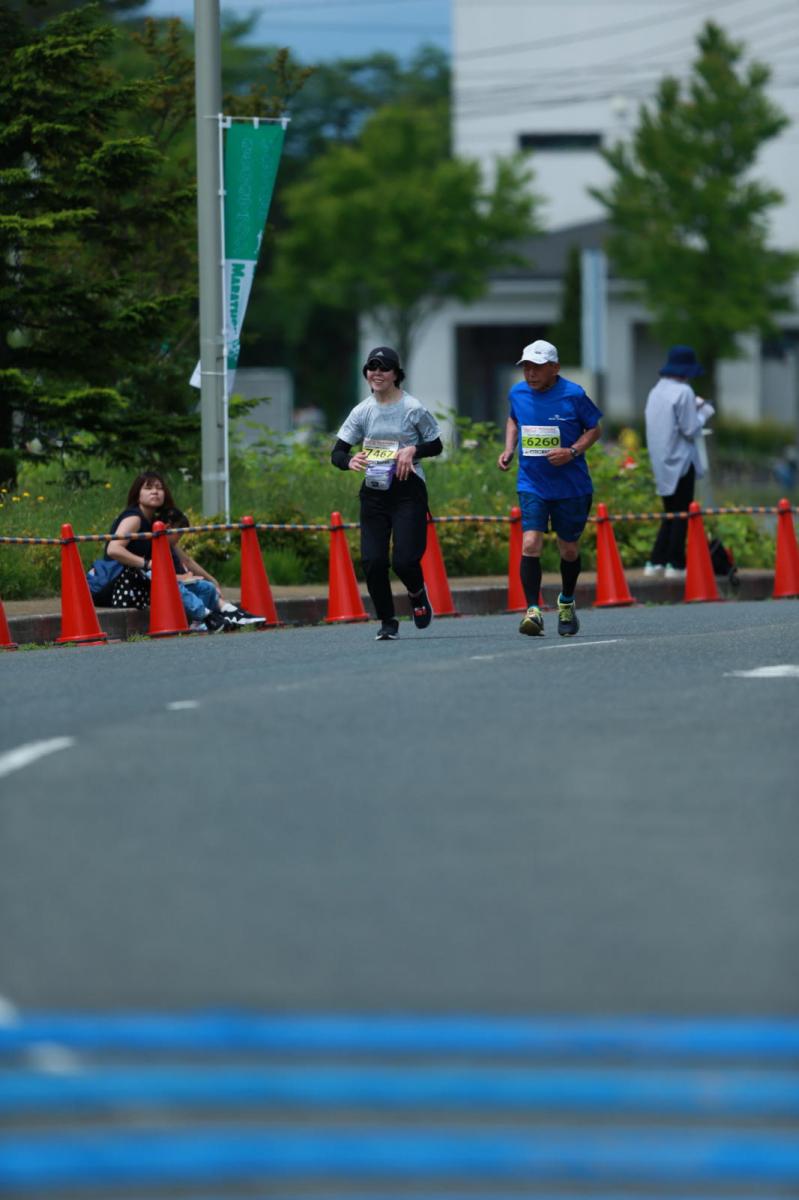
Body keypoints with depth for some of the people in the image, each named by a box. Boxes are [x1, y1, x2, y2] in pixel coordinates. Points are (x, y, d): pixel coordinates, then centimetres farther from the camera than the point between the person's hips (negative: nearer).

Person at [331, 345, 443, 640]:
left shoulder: (413, 408, -3)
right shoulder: (363, 411, 5)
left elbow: (436, 445, 6)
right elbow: (337, 453, 4)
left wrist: (413, 449, -14)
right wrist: (350, 462, -19)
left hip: (408, 491, -3)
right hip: (374, 491, 3)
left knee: (404, 560, -12)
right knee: (373, 561, -7)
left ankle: (417, 593, 23)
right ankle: (387, 621, 11)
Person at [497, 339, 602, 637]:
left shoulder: (573, 395, -10)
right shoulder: (518, 394, 0)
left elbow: (594, 429, 0)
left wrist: (573, 451, -17)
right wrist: (508, 451, 6)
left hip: (571, 486, -1)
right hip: (532, 485, 1)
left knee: (569, 549, 12)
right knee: (530, 544, -18)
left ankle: (567, 602, 37)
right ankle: (532, 610, -17)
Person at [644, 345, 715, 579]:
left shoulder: (656, 391, 9)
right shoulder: (683, 392, -14)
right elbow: (691, 430, -15)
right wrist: (704, 413, 3)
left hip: (661, 463, 7)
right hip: (680, 461, -7)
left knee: (671, 513, 14)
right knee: (682, 513, 0)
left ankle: (656, 562, 9)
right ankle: (675, 564, 0)